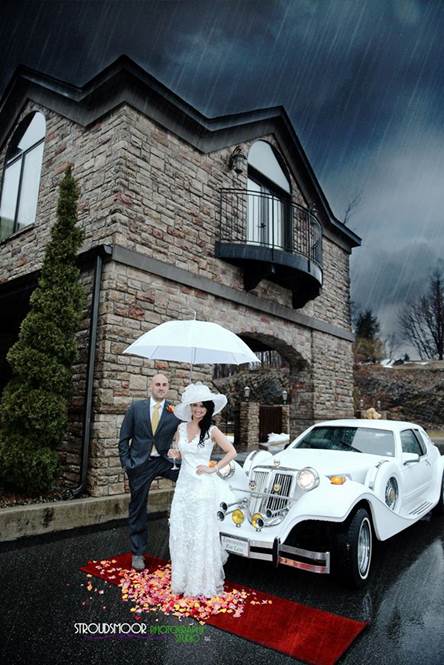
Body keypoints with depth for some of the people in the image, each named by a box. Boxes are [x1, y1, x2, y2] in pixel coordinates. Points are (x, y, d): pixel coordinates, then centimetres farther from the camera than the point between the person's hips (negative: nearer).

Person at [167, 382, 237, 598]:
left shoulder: (212, 430, -8)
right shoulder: (181, 427, 3)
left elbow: (232, 452, -5)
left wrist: (213, 469, -9)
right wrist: (175, 454, -6)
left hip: (203, 486, -4)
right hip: (183, 484, 4)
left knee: (201, 533, 4)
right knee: (179, 531, 8)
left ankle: (202, 581, 21)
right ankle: (182, 578, 26)